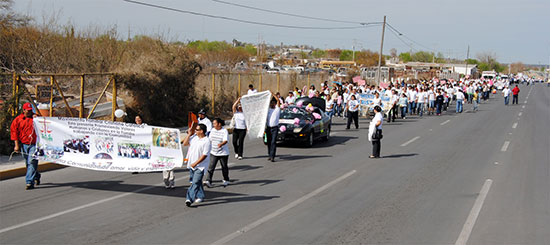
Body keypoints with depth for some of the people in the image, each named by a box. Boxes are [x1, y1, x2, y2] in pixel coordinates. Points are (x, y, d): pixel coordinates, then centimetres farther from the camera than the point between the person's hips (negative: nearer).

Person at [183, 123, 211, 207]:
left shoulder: (206, 141, -15)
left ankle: (189, 199, -21)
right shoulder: (194, 137, 5)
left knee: (195, 182, -14)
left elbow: (204, 155, -17)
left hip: (200, 166, -8)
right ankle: (200, 196, 33)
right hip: (191, 164, 8)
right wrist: (189, 134, -1)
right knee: (196, 181, 18)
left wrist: (195, 163, -18)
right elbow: (185, 143, 8)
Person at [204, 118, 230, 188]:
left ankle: (226, 180, 31)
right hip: (213, 153, 4)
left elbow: (225, 140, -25)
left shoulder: (224, 131, -12)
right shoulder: (213, 130, 5)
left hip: (223, 153, -4)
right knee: (211, 166, -9)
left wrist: (221, 144, -44)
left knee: (224, 167, 12)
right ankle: (208, 181, -15)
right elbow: (209, 139, 15)